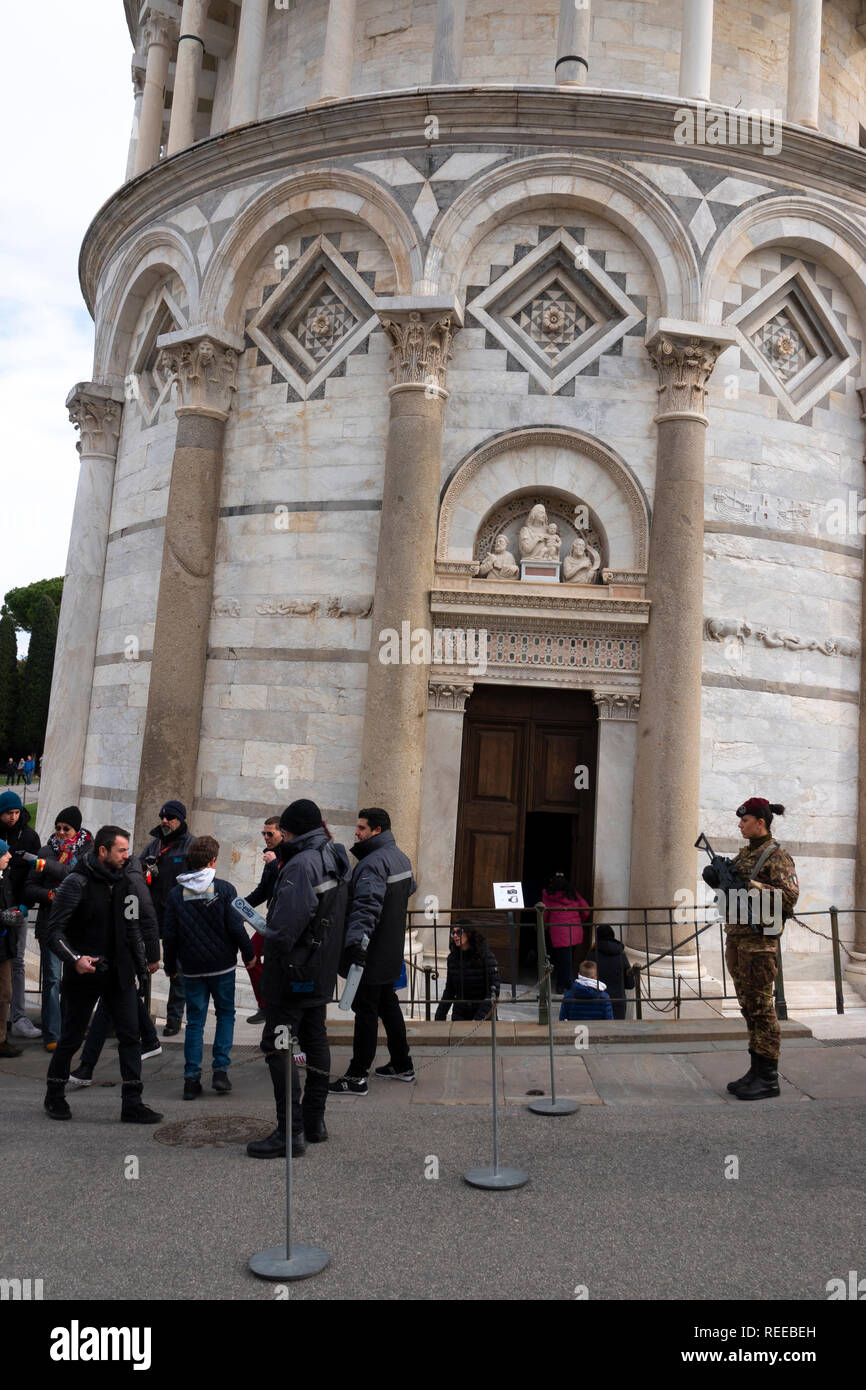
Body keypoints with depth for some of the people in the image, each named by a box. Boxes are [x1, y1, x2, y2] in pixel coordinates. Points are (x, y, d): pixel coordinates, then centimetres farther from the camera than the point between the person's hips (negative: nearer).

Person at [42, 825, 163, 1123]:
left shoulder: (123, 883, 5)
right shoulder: (77, 883, -14)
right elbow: (54, 931, -16)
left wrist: (141, 962, 9)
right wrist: (74, 959, -30)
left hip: (119, 973, 5)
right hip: (84, 974, -5)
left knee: (130, 1035, 1)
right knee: (71, 1038, 10)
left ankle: (132, 1104, 9)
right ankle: (55, 1096, 33)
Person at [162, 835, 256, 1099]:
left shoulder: (176, 893, -1)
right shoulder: (225, 889, -10)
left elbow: (169, 935, 2)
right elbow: (236, 927, -10)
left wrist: (170, 965, 15)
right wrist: (248, 953, 5)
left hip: (191, 968, 2)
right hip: (222, 965, -2)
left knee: (195, 1020, 11)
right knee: (225, 1014, 14)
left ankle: (191, 1078, 9)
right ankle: (220, 1070, 6)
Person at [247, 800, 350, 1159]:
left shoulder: (301, 864, -19)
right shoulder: (335, 860, 11)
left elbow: (286, 923, -27)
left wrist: (276, 950, -11)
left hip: (294, 971, -10)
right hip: (323, 971, 10)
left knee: (277, 1045, -4)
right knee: (315, 1039, 16)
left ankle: (290, 1132, -1)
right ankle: (314, 1121, 27)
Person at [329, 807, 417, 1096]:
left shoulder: (372, 863, -21)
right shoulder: (401, 857, 10)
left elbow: (367, 905, -33)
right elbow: (411, 888, 28)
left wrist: (355, 940, -40)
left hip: (371, 953, -10)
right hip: (392, 951, 10)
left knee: (366, 1011, -2)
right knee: (388, 1005, 20)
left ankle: (357, 1077, 5)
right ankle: (402, 1065, 30)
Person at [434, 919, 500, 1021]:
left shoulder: (485, 955, -11)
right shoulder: (452, 958, 4)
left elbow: (494, 990, -14)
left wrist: (480, 1017, -22)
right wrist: (439, 1016, 6)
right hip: (459, 1016, 4)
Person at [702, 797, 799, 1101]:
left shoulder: (777, 855, -8)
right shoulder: (745, 853, 15)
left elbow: (790, 896, -17)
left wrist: (750, 885, -22)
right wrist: (717, 876, 0)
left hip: (758, 936, -8)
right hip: (735, 934, 8)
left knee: (760, 1006, -4)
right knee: (748, 1005, 12)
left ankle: (768, 1078, 3)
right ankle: (756, 1070, 20)